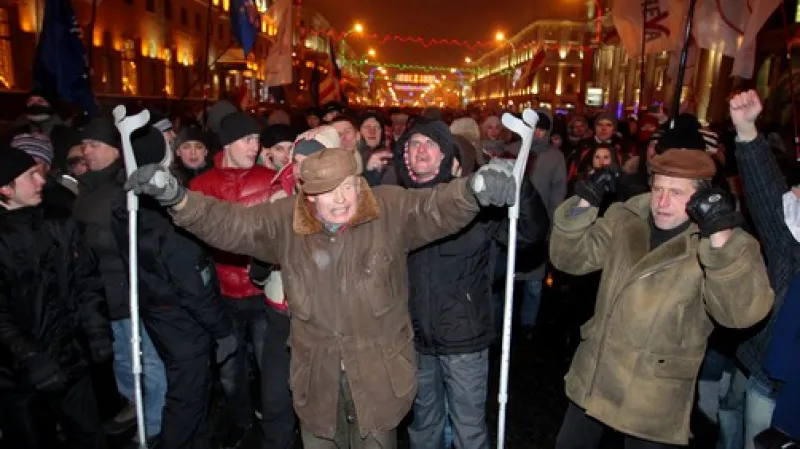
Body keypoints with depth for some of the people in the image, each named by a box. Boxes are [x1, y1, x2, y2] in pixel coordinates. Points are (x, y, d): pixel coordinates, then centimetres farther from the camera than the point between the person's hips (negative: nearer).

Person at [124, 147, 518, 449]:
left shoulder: (391, 210, -10)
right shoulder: (286, 221, -4)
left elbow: (438, 208, -20)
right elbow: (228, 223, -2)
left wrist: (474, 188, -41)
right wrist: (177, 198, -16)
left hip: (378, 373, -1)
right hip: (317, 377, 2)